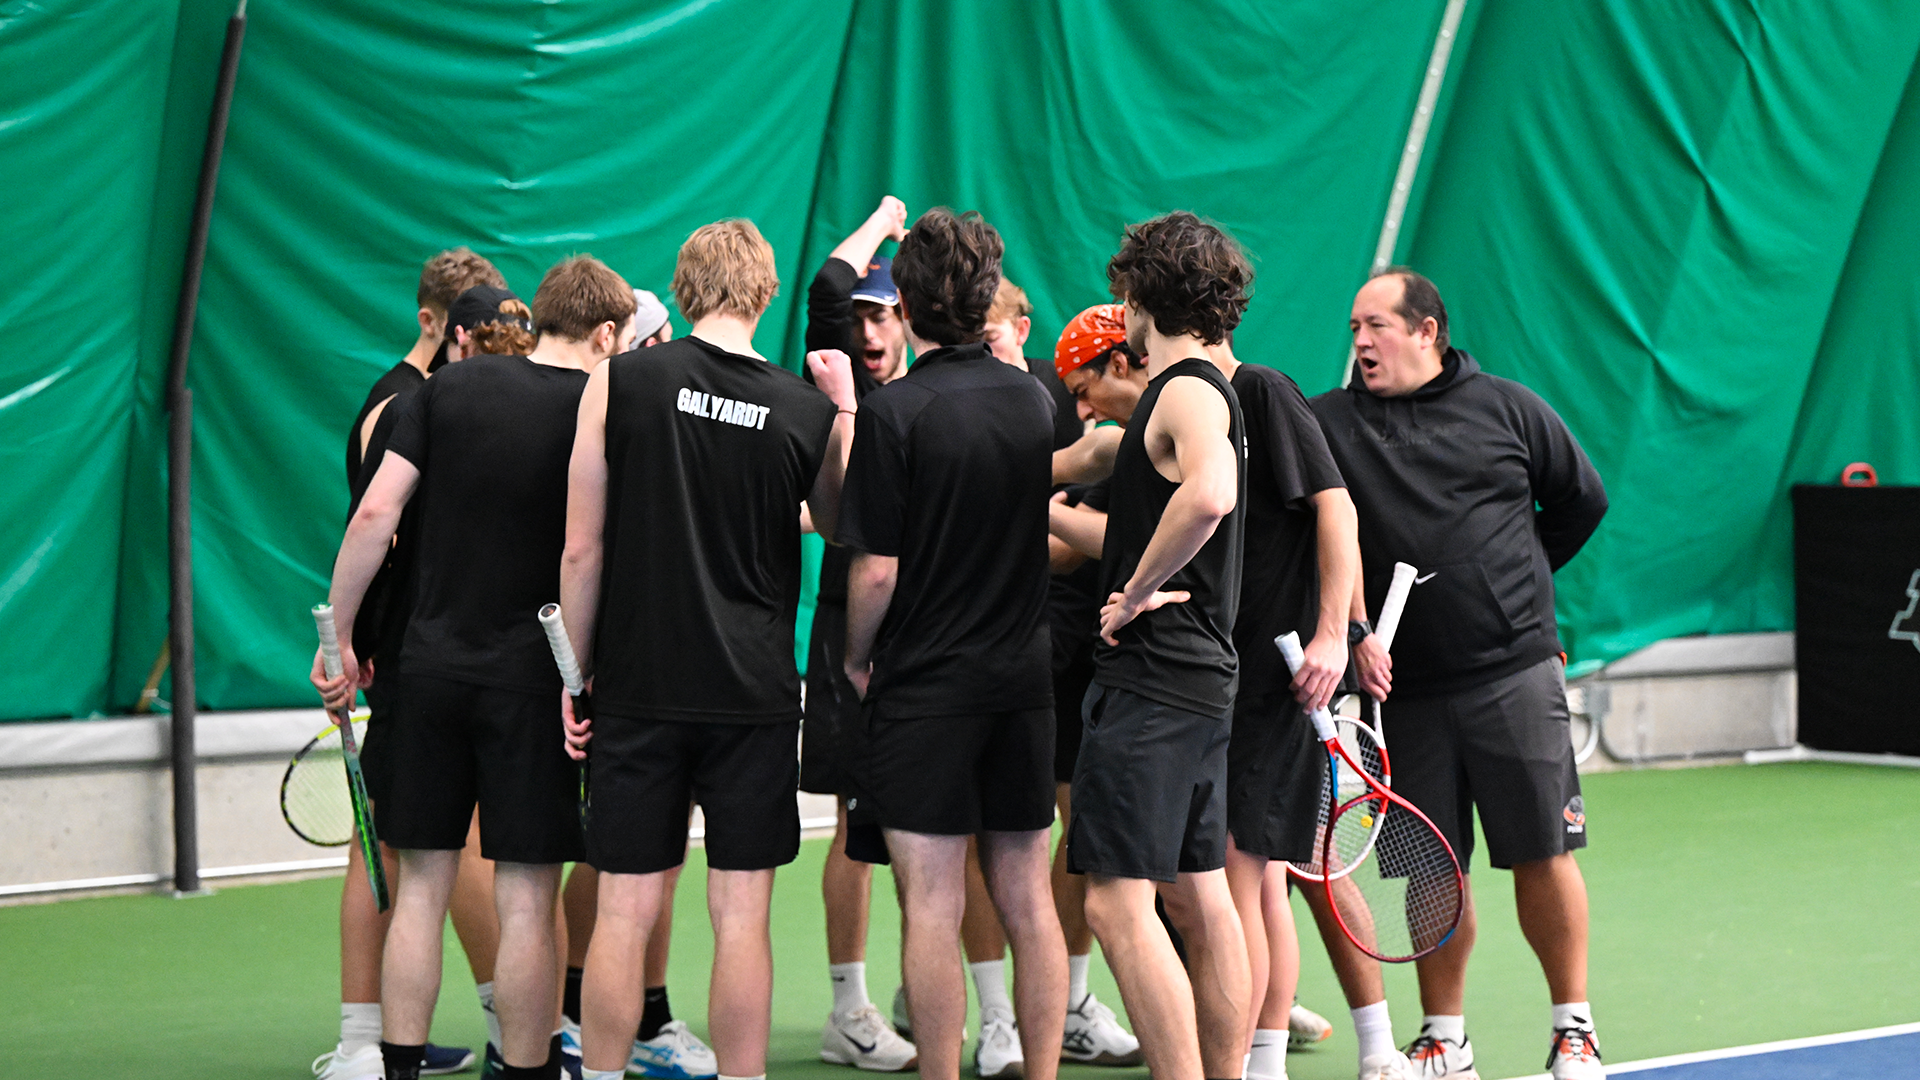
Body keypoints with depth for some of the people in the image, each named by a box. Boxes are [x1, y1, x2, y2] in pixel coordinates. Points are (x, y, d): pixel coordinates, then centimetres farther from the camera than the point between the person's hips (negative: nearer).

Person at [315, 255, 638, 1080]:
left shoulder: (450, 388, 3)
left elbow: (375, 513, -1)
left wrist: (339, 634, 4)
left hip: (431, 665, 3)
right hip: (532, 677, -3)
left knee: (420, 888, 9)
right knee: (526, 899, 2)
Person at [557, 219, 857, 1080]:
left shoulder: (620, 382, -4)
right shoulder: (809, 410, -1)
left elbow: (583, 549, -3)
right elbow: (840, 525, 17)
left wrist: (574, 675, 5)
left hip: (640, 682, 0)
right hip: (754, 689, 0)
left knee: (625, 913, 4)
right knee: (741, 915, 3)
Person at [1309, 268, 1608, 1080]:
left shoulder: (1508, 408, 5)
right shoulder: (1328, 423, 5)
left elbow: (1583, 499, 17)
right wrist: (1353, 632, -13)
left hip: (1513, 671, -1)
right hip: (1402, 684, 1)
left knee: (1542, 855, -1)